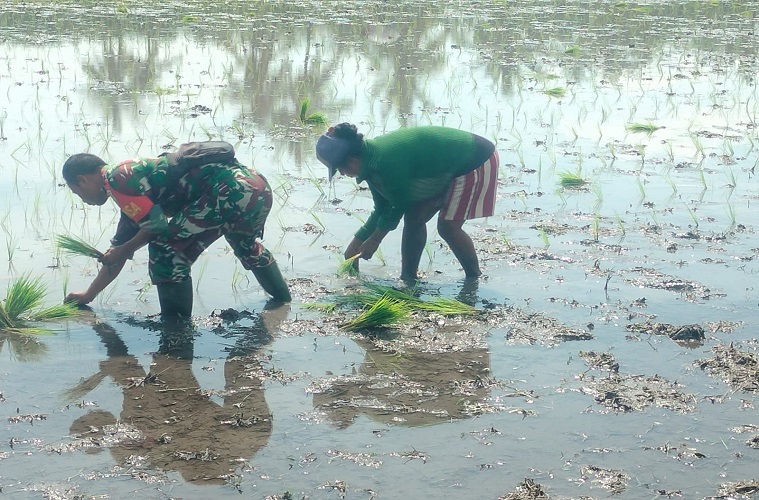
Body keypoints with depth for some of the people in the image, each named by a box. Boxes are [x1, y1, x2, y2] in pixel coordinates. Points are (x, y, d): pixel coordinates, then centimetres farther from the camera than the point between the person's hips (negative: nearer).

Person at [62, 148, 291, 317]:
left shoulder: (116, 179, -4)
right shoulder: (131, 176, 27)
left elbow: (158, 226, -11)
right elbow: (117, 251, 34)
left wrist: (125, 249, 5)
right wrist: (89, 294, 40)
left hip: (230, 190, -11)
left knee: (166, 250, -5)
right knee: (246, 247, 38)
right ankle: (283, 300, 57)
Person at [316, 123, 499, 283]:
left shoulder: (386, 163, -33)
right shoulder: (371, 161, -3)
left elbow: (399, 206, -20)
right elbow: (382, 209, 7)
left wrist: (374, 240, -7)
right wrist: (356, 243, 8)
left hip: (476, 161, -10)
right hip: (451, 166, 10)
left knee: (448, 226, -14)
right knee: (413, 218, 5)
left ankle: (474, 278, 3)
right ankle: (408, 278, 13)